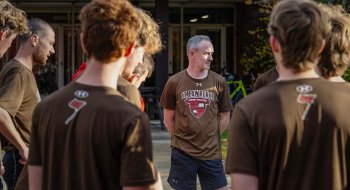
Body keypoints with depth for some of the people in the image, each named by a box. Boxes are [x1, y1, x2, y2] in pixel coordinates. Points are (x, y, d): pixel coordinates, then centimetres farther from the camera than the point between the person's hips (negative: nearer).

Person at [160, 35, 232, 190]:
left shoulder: (219, 82, 0)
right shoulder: (174, 82, -2)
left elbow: (224, 117, 9)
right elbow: (168, 118, 7)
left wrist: (211, 137, 8)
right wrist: (180, 138, 8)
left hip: (211, 153, 1)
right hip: (182, 152, -1)